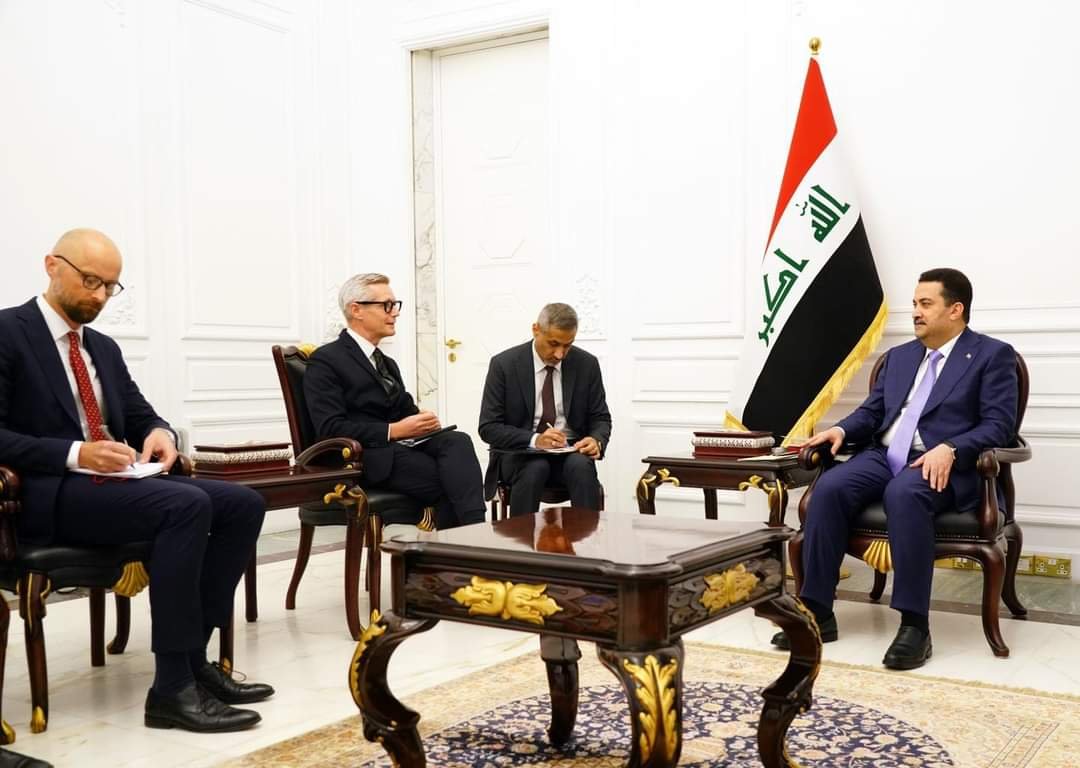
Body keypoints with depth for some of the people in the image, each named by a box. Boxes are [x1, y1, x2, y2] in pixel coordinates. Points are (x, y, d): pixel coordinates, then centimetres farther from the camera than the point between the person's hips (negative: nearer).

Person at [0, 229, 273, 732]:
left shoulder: (104, 348, 20)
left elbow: (141, 417, 18)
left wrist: (160, 434, -6)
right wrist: (75, 454, -23)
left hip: (111, 483, 8)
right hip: (48, 493, -8)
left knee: (243, 504, -9)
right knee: (186, 505, -31)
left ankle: (193, 657, -7)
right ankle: (173, 687, -26)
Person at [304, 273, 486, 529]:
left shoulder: (387, 364, 26)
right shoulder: (326, 360, -2)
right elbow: (331, 429, -13)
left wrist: (422, 421, -5)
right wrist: (394, 430, -19)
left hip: (402, 446, 7)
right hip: (361, 459, -7)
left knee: (457, 441, -26)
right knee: (448, 478, -28)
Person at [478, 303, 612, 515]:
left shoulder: (586, 364, 0)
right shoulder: (504, 364, -6)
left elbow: (600, 418, 8)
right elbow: (488, 428, -7)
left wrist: (597, 441, -17)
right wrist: (534, 440, -23)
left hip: (570, 452, 2)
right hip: (520, 452, -1)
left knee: (581, 466, -32)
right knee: (535, 468, -35)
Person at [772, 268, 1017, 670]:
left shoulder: (993, 355, 4)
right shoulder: (899, 356, 22)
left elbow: (999, 425, -6)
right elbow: (871, 412, 19)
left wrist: (949, 450, -23)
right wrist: (841, 430, -4)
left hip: (943, 465, -5)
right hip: (883, 457, 5)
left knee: (904, 493, -39)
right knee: (828, 488, -25)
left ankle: (914, 625, -32)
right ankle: (817, 613, -21)